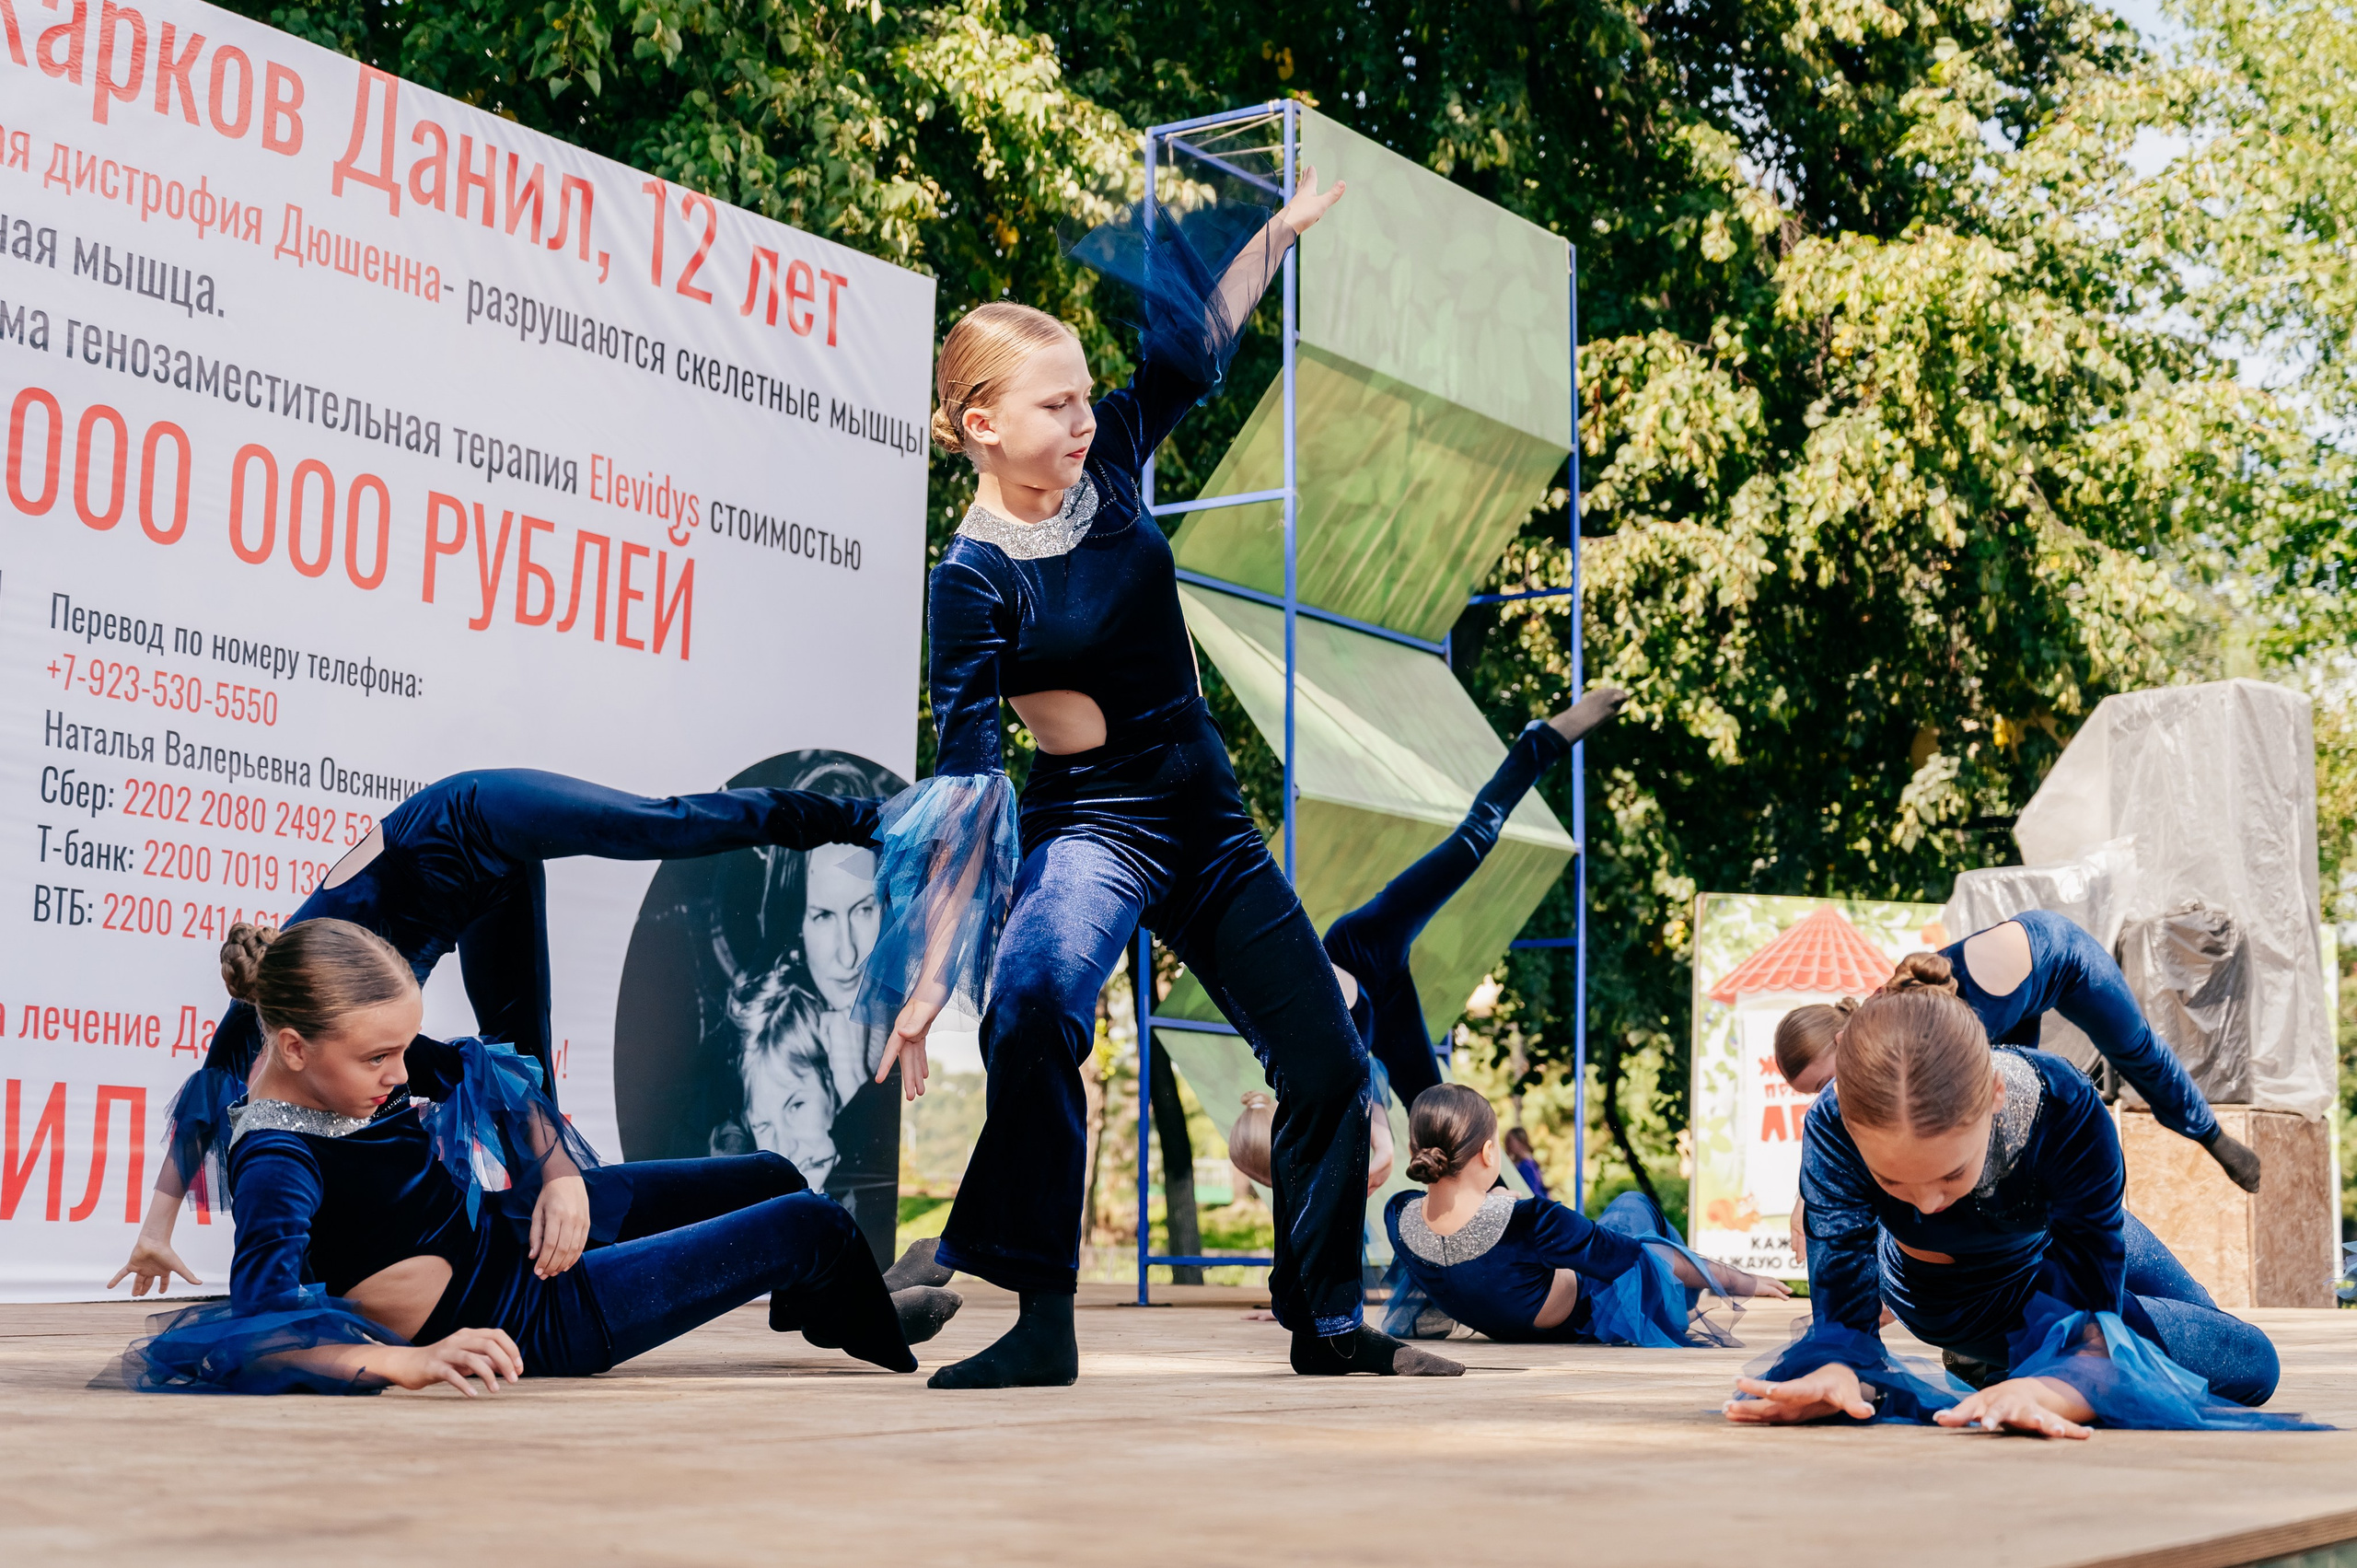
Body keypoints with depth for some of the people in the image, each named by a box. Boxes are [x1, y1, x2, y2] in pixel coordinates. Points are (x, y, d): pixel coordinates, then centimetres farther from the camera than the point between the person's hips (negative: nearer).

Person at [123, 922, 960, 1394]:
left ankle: (806, 1303, 60)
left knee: (768, 1179, 26)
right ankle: (868, 1325, 33)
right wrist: (409, 1361, -49)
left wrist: (560, 1176, -6)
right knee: (812, 1227, -2)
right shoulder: (274, 1165, -33)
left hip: (520, 1209, 9)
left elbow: (488, 1075, 7)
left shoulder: (363, 1060, -8)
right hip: (532, 1317, -9)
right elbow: (255, 1333, -44)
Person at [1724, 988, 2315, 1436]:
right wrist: (1833, 1374, -68)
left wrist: (2044, 1392, -71)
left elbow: (2092, 1308, -46)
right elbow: (1843, 1313, -41)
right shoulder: (1834, 1130, -44)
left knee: (2252, 1368, 10)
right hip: (1952, 1300, -1)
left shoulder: (2067, 1113, -45)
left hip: (2063, 1243, 1)